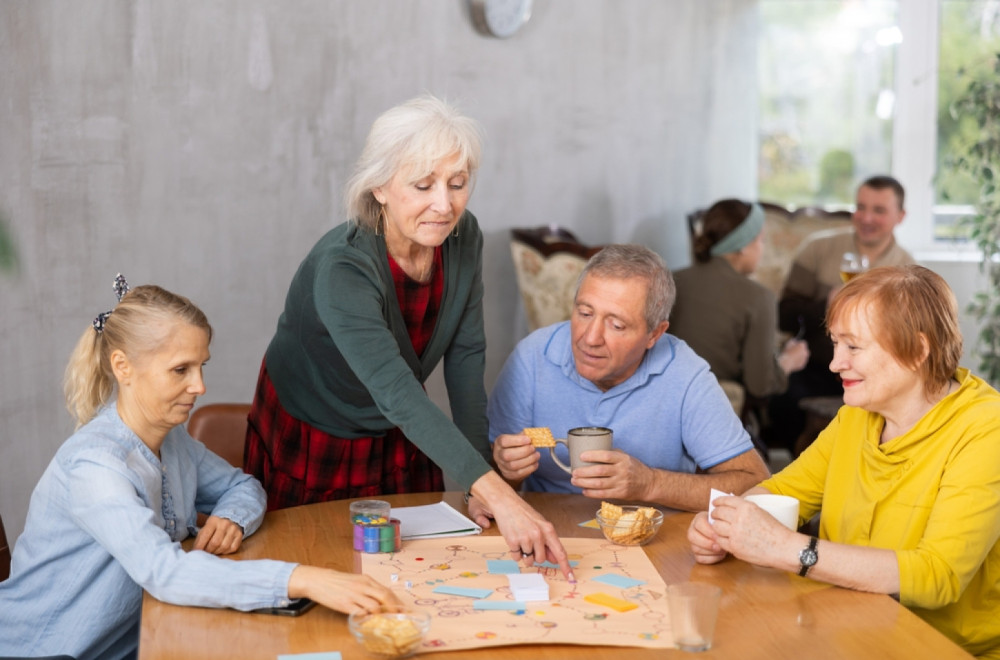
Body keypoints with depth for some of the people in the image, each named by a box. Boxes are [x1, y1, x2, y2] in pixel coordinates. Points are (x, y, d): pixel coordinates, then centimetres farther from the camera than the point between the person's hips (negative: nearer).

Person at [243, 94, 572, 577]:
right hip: (308, 442, -5)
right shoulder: (341, 269, -34)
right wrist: (497, 494, -52)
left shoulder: (463, 238, -14)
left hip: (398, 443, 5)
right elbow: (398, 395, -44)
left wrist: (480, 477, -15)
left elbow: (466, 356, -8)